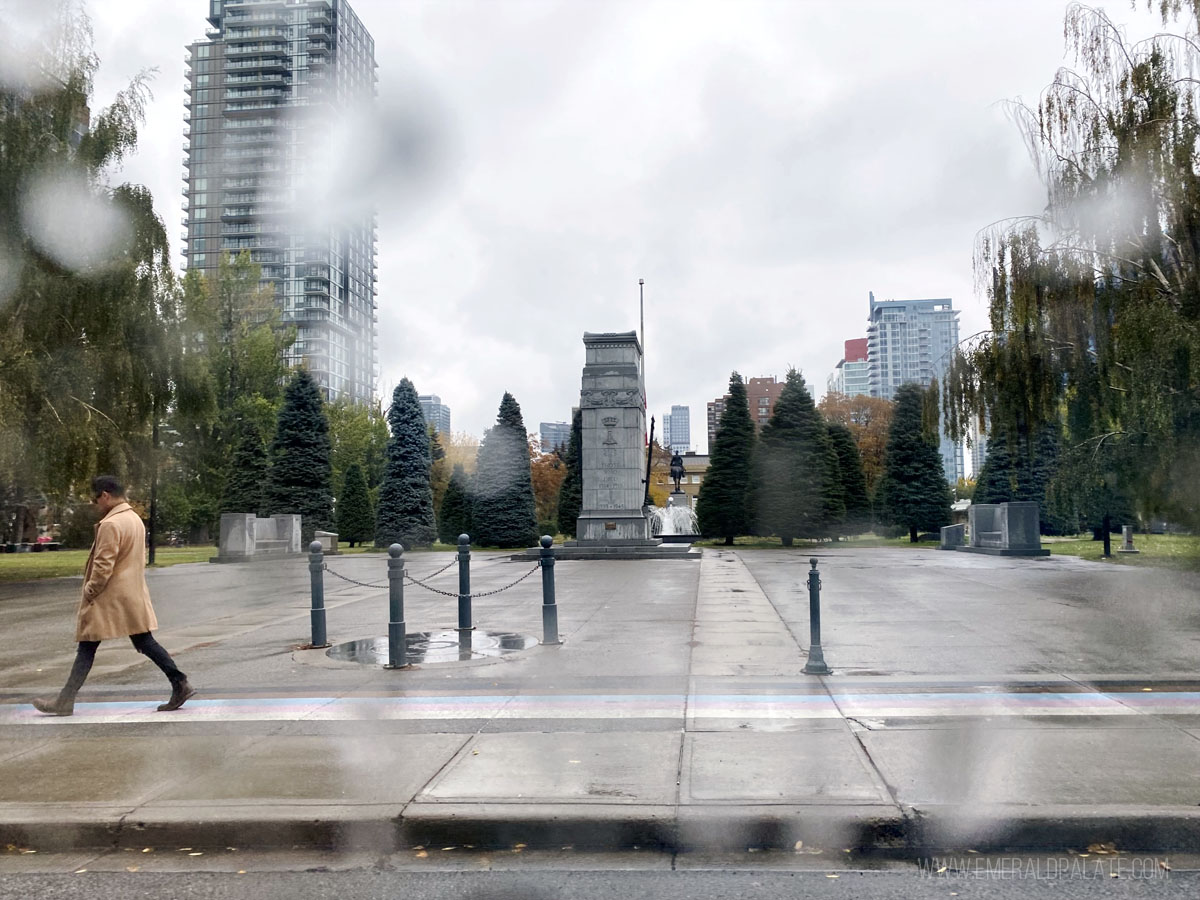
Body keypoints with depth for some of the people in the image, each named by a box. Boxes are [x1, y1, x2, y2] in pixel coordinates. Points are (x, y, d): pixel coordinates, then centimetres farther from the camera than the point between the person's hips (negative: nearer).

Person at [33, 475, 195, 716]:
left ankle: (66, 701, 10)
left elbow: (103, 565, -19)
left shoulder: (110, 524, -17)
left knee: (87, 647, 2)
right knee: (145, 642, 8)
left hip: (109, 597, -8)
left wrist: (89, 592, -8)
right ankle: (180, 684, 2)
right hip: (134, 595, 8)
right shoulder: (136, 520, 12)